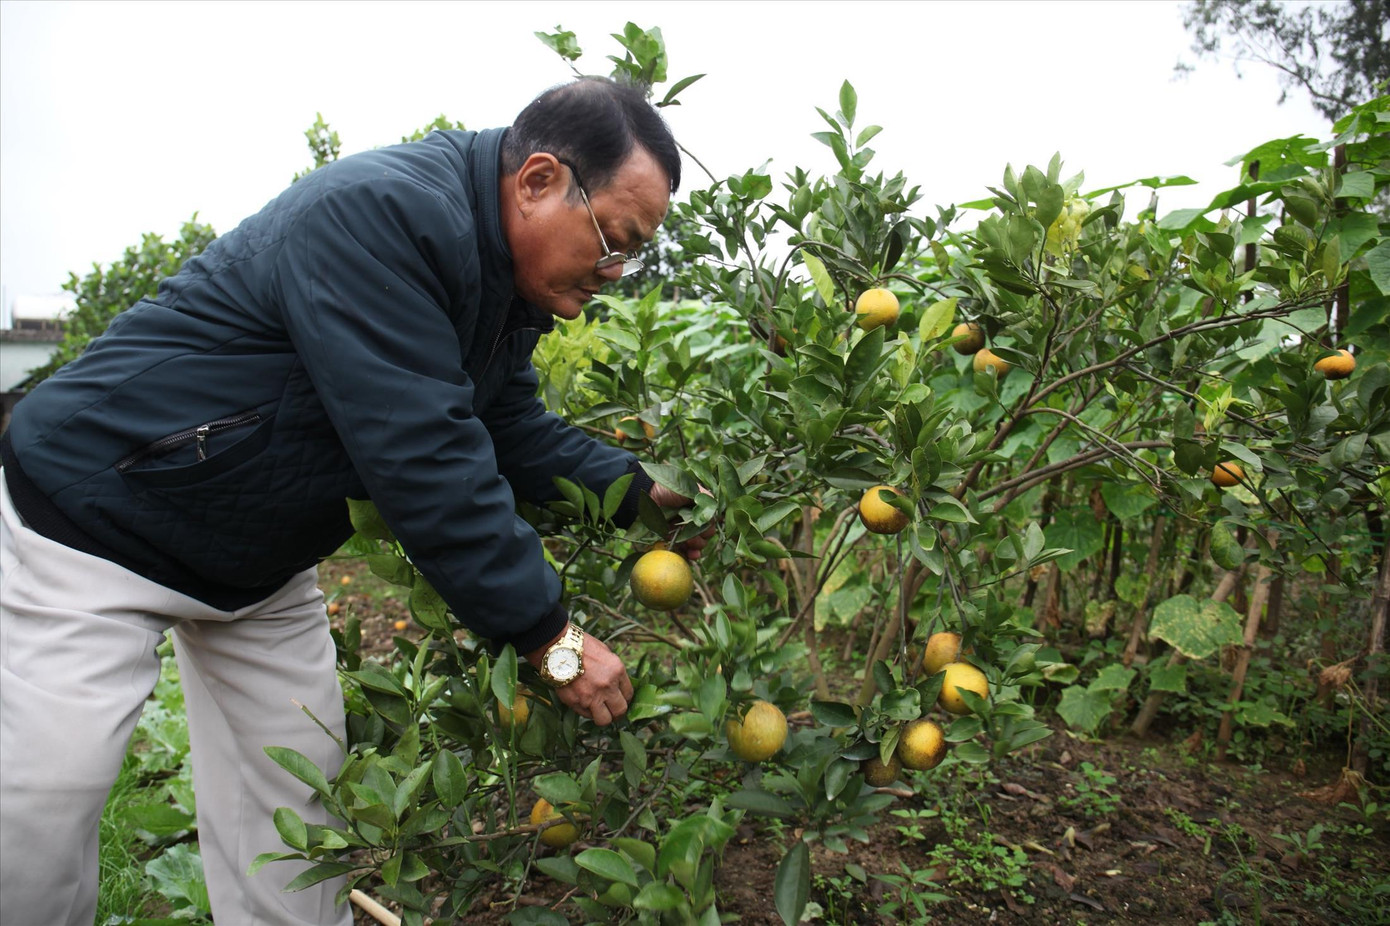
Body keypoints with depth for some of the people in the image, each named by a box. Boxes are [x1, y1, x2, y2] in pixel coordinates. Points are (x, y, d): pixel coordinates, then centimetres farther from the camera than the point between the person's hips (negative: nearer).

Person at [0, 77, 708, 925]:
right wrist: (550, 636, -30)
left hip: (265, 562, 8)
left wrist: (638, 491, -7)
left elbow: (514, 428, 6)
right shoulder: (382, 212, -32)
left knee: (293, 803, 12)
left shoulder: (507, 278, -1)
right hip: (100, 522, -8)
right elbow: (421, 457, -36)